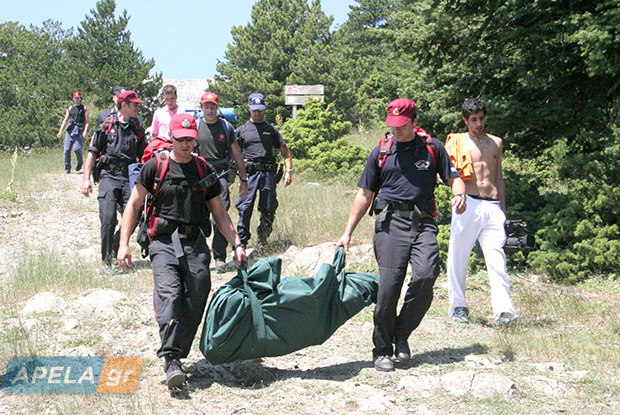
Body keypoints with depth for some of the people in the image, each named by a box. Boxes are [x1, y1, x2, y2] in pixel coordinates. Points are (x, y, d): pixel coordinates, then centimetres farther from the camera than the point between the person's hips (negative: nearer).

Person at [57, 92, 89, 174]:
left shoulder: (84, 108, 11)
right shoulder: (70, 108, 20)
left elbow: (87, 121, 3)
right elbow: (65, 120, 18)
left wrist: (85, 131, -12)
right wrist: (60, 131, 6)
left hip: (79, 130, -3)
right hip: (70, 130, 3)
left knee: (77, 148, -18)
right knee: (66, 149, -7)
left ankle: (80, 163, 9)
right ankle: (67, 168, 2)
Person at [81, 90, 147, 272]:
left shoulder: (138, 128, 14)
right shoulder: (107, 124, 4)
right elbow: (93, 152, 5)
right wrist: (86, 178, -2)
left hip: (130, 176, 3)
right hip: (109, 175, -3)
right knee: (108, 219, -13)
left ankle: (115, 250, 19)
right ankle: (106, 260, -1)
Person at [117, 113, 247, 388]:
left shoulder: (204, 170, 15)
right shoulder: (155, 166, 7)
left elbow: (219, 213, 18)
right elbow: (133, 205, 9)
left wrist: (236, 243, 7)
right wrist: (123, 244, -1)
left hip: (196, 244, 3)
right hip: (164, 242, -3)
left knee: (195, 304, -7)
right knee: (169, 294, -23)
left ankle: (176, 357, 5)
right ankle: (171, 359, -27)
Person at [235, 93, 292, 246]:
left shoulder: (271, 129, 16)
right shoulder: (241, 130, 13)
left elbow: (285, 152, 16)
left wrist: (289, 171, 3)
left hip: (268, 173, 2)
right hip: (249, 173, -1)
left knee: (269, 210, 1)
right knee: (245, 208, -12)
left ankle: (263, 240, 18)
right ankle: (241, 242, -7)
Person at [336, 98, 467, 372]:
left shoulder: (432, 148, 13)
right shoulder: (381, 153, 15)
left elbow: (453, 178, 18)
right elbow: (364, 195, 17)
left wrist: (459, 194, -7)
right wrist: (348, 232, 12)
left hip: (423, 221, 0)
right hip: (390, 220, 0)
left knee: (425, 276, -21)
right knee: (389, 283, -12)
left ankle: (402, 335, 0)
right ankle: (382, 349, 1)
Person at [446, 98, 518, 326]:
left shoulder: (496, 143, 20)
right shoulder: (456, 142, 8)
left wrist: (503, 208, 21)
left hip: (492, 206, 2)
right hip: (468, 204, -2)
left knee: (497, 256, -9)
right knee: (459, 255, 0)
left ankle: (504, 309, -18)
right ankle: (458, 306, 13)